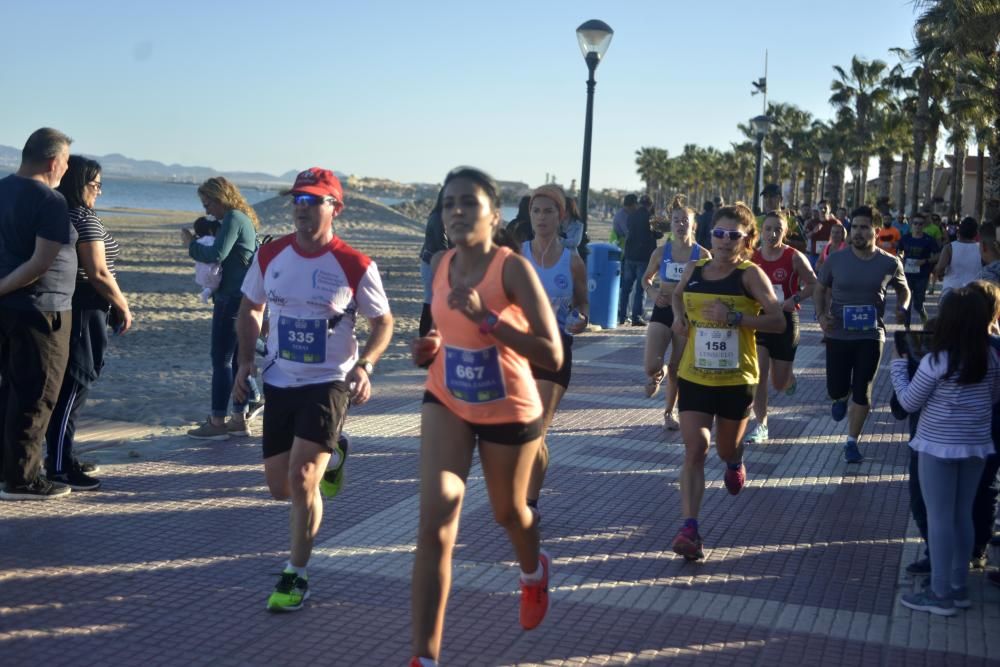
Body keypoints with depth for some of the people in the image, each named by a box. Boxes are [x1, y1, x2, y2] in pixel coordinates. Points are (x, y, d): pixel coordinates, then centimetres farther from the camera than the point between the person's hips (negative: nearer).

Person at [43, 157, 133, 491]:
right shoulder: (84, 219, -15)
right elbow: (98, 274, -19)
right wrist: (123, 306, -8)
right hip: (82, 310, -10)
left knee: (65, 385, 17)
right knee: (74, 384, -6)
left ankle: (60, 455, 26)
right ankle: (59, 467, -3)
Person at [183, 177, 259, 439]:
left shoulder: (233, 219, -12)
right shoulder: (244, 220, 17)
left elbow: (216, 255, -22)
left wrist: (191, 244, -8)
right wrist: (203, 239, 6)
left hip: (231, 299, -10)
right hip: (242, 298, 10)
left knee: (221, 360, -5)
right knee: (238, 359, 13)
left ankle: (217, 422, -1)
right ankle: (240, 418, 19)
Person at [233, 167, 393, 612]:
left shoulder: (355, 266, -11)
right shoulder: (270, 255, 0)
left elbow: (383, 321, -1)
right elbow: (250, 308, 14)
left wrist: (365, 365, -17)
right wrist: (246, 361, 2)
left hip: (329, 384, -5)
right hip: (278, 383, 5)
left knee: (301, 480, -14)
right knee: (279, 488, 11)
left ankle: (295, 577, 4)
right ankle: (327, 457, 44)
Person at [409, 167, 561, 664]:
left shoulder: (513, 268, -22)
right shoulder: (440, 264, -5)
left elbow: (552, 356, -28)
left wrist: (486, 317, -35)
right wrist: (429, 348, -6)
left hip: (510, 413, -3)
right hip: (446, 404, 3)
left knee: (507, 512, 20)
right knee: (435, 525, -12)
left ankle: (534, 571, 58)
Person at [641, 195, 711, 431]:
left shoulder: (702, 255, -4)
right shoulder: (661, 252, -1)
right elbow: (646, 278, 14)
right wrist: (653, 292, -6)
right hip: (662, 312, 0)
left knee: (676, 368, 7)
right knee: (651, 366, -13)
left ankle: (669, 412, 27)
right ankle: (657, 375, 25)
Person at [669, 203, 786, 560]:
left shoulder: (750, 274, -10)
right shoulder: (694, 269, 2)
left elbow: (778, 321, -18)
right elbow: (678, 295, 25)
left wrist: (735, 317, -29)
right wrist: (679, 316, 4)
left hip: (736, 379, -2)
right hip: (694, 376, 2)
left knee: (727, 449, 18)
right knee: (694, 450, -10)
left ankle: (735, 463, 56)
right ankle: (689, 529, -13)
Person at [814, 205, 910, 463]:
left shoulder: (890, 263, -5)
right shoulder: (835, 260, -5)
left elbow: (904, 291, 13)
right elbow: (819, 289, 9)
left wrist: (902, 310, -6)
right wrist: (821, 315, -7)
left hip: (871, 336, -1)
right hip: (838, 334, 1)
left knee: (862, 393, 2)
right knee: (836, 390, 7)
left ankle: (852, 442, 19)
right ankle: (842, 398, 45)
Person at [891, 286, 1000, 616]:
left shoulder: (936, 362, -19)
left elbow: (909, 403, -8)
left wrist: (898, 363, 1)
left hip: (939, 447, -6)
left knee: (939, 518, 3)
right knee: (962, 516, 16)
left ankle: (941, 594, 9)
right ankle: (959, 586, 26)